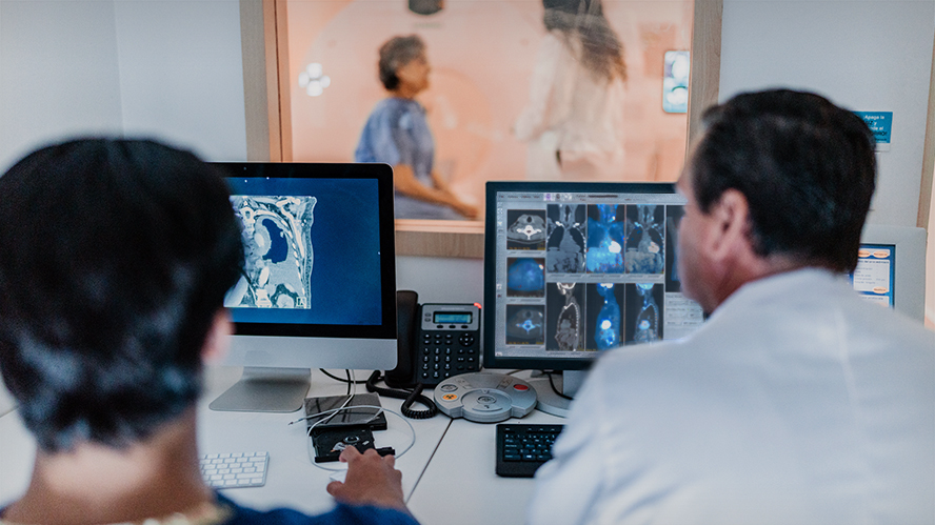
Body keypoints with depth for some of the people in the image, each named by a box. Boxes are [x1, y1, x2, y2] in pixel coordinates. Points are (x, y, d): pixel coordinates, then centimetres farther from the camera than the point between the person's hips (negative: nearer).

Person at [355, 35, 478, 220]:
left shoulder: (415, 111, 13)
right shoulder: (388, 116, -15)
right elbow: (403, 183, -18)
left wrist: (456, 200, 2)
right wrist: (453, 203, -13)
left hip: (418, 196, 9)